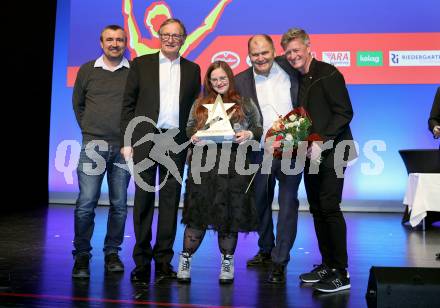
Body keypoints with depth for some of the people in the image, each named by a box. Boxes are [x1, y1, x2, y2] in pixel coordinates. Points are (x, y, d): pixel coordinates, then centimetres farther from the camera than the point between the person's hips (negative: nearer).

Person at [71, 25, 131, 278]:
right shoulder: (87, 70, 9)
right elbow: (78, 103, 18)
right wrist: (89, 130, 12)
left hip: (124, 146, 0)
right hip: (93, 144, 0)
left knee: (119, 204, 6)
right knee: (86, 202, -5)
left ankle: (112, 252, 19)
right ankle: (82, 255, 7)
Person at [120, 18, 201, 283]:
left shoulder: (192, 70, 12)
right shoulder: (141, 64, 7)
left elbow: (194, 109, 12)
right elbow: (129, 104, 4)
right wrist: (127, 141, -3)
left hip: (176, 142, 2)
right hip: (145, 139, -1)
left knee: (171, 200, 4)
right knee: (144, 199, 2)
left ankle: (164, 259, 13)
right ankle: (142, 261, 11)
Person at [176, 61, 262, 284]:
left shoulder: (245, 103, 12)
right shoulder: (200, 104, 17)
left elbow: (259, 128, 10)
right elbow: (189, 128, 16)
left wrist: (249, 134, -11)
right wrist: (193, 137, -6)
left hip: (234, 167, -1)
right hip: (204, 164, 1)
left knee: (230, 213, 3)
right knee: (198, 214, -1)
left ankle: (227, 262, 18)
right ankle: (185, 259, 11)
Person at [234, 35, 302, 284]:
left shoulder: (288, 68, 2)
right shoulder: (241, 81, 1)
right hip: (260, 151, 2)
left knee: (288, 204, -1)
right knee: (261, 203, 15)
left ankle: (280, 262, 9)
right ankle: (266, 250, 36)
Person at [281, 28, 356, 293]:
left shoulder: (328, 74, -8)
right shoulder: (297, 79, 15)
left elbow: (344, 113, -14)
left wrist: (321, 143, -20)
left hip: (331, 151, -8)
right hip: (310, 153, 8)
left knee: (329, 207, -10)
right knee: (317, 209, 10)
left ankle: (341, 273, 0)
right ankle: (328, 265, 21)